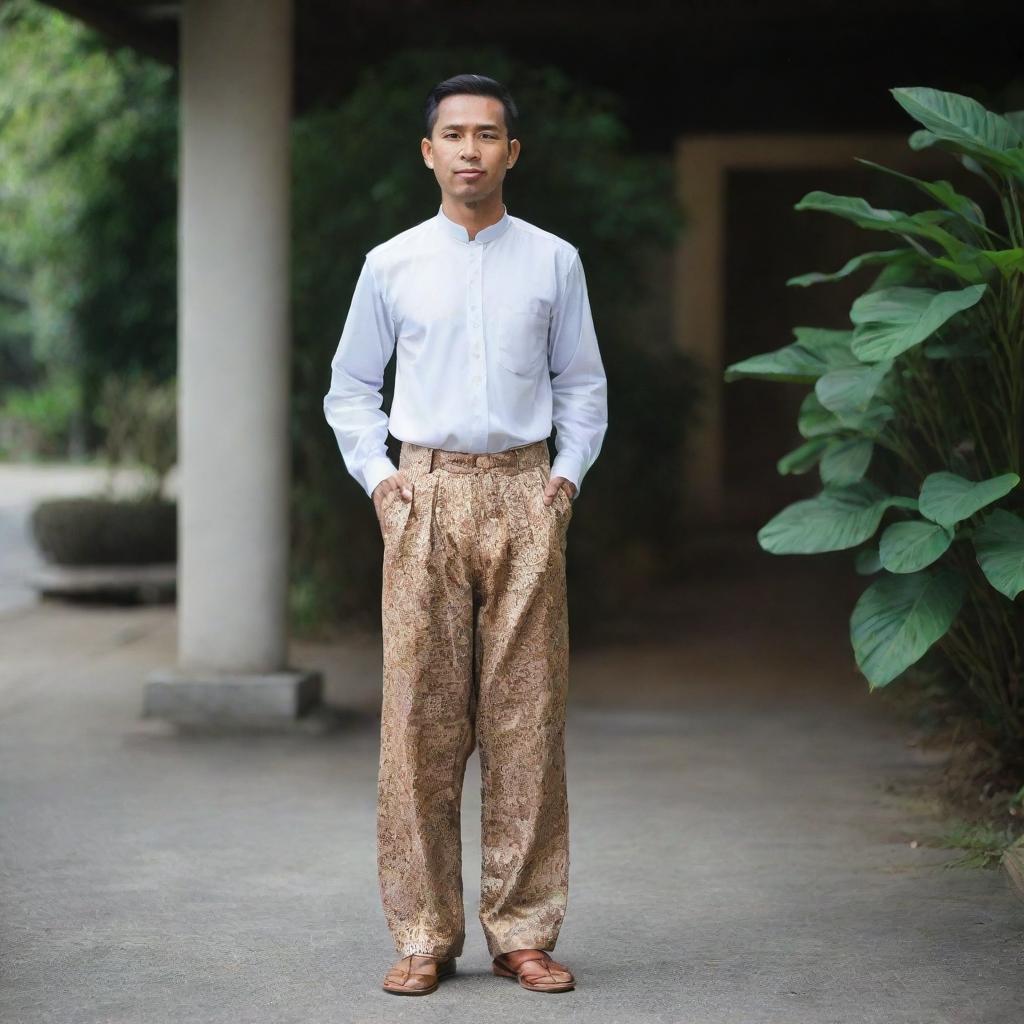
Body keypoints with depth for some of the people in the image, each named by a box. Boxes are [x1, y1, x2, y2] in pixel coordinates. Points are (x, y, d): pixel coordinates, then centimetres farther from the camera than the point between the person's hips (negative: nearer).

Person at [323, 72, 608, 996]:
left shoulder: (554, 262, 8)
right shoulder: (392, 265, 8)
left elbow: (584, 386, 16)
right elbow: (350, 387, 15)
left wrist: (570, 472, 3)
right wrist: (377, 474, 2)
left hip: (524, 495, 0)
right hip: (425, 494, 0)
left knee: (527, 715, 0)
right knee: (421, 715, -2)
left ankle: (524, 930, 8)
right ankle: (424, 935, 6)